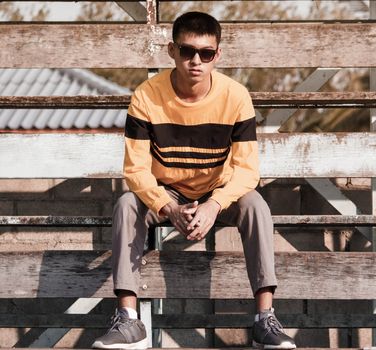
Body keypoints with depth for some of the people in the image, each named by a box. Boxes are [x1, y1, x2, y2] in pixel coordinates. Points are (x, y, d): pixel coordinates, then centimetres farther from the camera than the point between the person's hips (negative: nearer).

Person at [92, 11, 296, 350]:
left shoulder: (236, 96, -21)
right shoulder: (147, 96, -21)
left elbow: (248, 169, -21)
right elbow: (136, 169, -21)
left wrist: (214, 206, -40)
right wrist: (168, 209, -38)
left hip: (219, 194, 0)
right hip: (165, 193, 0)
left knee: (255, 206, -30)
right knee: (127, 205, -29)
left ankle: (266, 318, -32)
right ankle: (128, 320, -34)